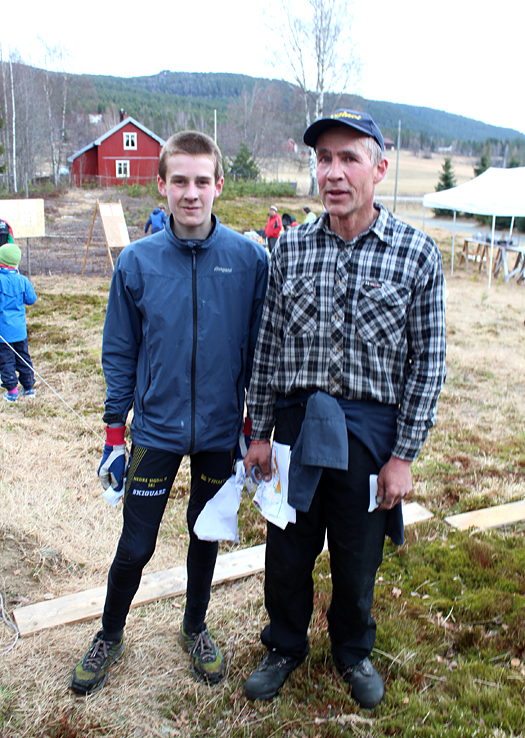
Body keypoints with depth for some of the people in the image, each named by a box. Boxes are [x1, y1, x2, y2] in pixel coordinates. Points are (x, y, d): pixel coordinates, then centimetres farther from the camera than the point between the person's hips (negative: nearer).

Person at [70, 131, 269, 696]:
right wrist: (114, 436, 1)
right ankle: (110, 636, 37)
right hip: (155, 430, 0)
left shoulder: (250, 258, -8)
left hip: (220, 432, 1)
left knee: (206, 536, 18)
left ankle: (195, 629, 43)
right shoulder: (137, 261, -7)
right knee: (136, 546, 10)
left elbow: (257, 349, 0)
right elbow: (120, 354, 0)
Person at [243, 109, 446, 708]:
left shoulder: (416, 253, -7)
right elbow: (268, 344, 4)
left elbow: (427, 361, -5)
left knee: (357, 558, 16)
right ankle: (286, 646, 42)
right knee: (287, 551, 15)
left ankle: (353, 652, 44)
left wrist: (403, 455, -6)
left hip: (369, 430, -1)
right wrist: (259, 432, 5)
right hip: (296, 424, 2)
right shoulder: (290, 247, -1)